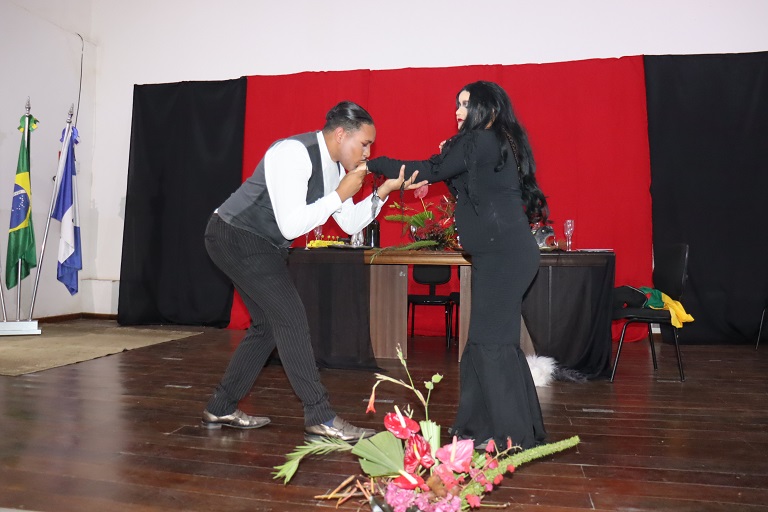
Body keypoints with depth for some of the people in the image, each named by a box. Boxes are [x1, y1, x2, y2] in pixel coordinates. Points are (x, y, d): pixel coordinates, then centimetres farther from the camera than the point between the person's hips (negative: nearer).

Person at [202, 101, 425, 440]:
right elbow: (291, 226, -32)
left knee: (268, 324, 12)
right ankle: (320, 417, -3)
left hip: (264, 245, 10)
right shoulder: (293, 154, -25)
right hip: (236, 237, -10)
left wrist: (384, 190, -6)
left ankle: (221, 409, 24)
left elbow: (350, 224, 7)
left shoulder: (335, 165, 3)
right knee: (290, 317, -12)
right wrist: (341, 193, -26)